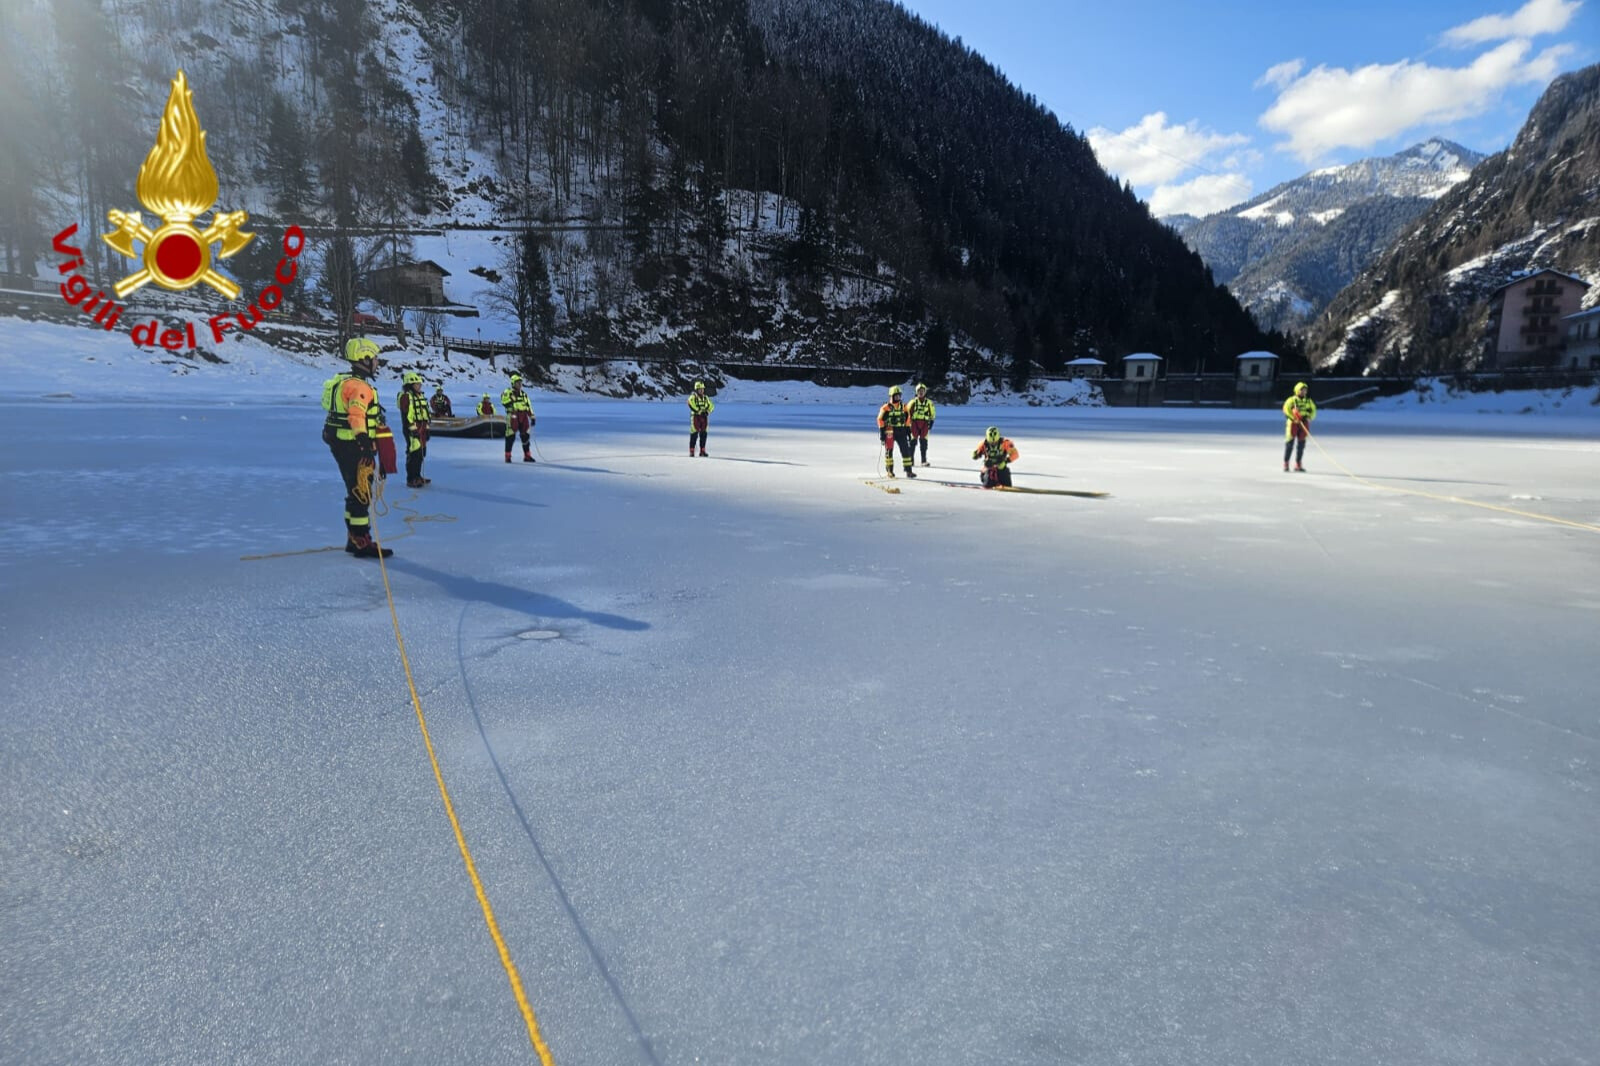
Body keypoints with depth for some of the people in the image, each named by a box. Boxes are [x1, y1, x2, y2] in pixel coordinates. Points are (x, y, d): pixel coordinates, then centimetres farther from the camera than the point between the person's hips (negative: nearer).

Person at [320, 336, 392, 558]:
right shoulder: (359, 386, -17)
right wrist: (364, 441, -44)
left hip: (340, 445, 11)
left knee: (355, 493, 18)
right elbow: (356, 415, -33)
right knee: (361, 495, -6)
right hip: (353, 447, -11)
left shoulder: (343, 382, 17)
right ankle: (361, 543, -3)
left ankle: (354, 539, 26)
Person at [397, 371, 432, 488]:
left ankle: (417, 476, 24)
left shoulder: (419, 396, 19)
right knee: (414, 454, -10)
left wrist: (426, 429, 22)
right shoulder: (406, 397, -10)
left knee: (421, 453, 13)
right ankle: (411, 480, -6)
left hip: (421, 429, 9)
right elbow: (406, 415, -16)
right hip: (412, 430, -9)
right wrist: (413, 428, -20)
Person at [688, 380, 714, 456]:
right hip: (695, 417, -6)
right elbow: (691, 404, -25)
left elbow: (711, 406, 15)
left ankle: (702, 451, 13)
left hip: (704, 417, 6)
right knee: (694, 434, -7)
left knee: (703, 434, 6)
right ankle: (691, 451, -3)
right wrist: (699, 411, -22)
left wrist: (707, 412, -4)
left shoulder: (705, 397, 14)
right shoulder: (693, 396, -5)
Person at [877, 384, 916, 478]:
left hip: (901, 431, 3)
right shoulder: (886, 408, -5)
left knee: (906, 450, -2)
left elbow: (908, 419, 15)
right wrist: (881, 432, -9)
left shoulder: (903, 407, 9)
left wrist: (908, 431, 12)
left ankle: (908, 471, -1)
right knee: (889, 451, 1)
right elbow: (880, 420, -5)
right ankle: (889, 471, 12)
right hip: (889, 432, -3)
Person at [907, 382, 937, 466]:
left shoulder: (929, 402, 8)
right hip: (915, 423, -1)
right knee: (913, 442, -3)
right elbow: (908, 412, 9)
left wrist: (930, 425, 7)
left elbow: (932, 414, 13)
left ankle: (924, 461, 4)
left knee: (924, 442, -1)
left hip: (924, 424, 1)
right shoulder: (913, 402, 5)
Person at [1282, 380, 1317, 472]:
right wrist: (1294, 418, -21)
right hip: (1292, 423, -4)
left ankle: (1298, 464, 11)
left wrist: (1308, 417, -7)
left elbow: (1313, 411, 14)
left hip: (1304, 425, 4)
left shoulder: (1309, 401, 14)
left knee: (1301, 444, 4)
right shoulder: (1292, 400, -1)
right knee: (1290, 443, -4)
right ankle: (1285, 463, 2)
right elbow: (1286, 409, -11)